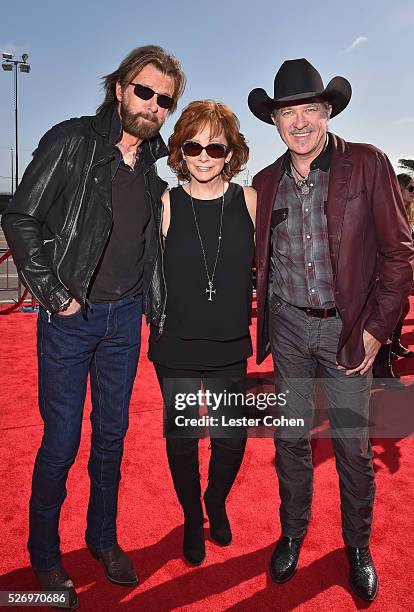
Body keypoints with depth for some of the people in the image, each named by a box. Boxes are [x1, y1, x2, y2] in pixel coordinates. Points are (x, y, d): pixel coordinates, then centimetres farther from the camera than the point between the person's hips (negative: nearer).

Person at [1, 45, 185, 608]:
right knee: (62, 441, 4)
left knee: (113, 435, 15)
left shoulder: (155, 163, 8)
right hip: (71, 316, -4)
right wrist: (54, 294, -11)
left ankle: (104, 539, 36)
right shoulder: (71, 141, -7)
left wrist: (152, 304, 9)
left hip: (125, 316, 5)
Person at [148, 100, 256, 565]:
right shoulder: (166, 205, -6)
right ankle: (192, 519, 41)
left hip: (229, 348, 1)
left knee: (231, 439, 9)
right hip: (175, 348, -1)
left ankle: (216, 502, 44)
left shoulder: (248, 201, -2)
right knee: (181, 438, 12)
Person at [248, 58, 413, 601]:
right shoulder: (266, 182, 6)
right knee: (290, 438, 13)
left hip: (347, 328, -3)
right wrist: (266, 322, 5)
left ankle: (358, 547, 32)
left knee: (353, 445, 7)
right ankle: (293, 532, 36)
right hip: (288, 327, 3)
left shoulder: (368, 165, -6)